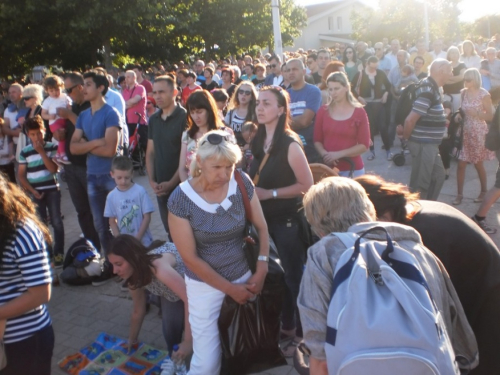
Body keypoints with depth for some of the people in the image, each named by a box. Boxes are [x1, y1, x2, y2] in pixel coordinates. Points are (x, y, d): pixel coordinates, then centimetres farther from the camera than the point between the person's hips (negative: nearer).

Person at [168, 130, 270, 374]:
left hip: (244, 276, 3)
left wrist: (261, 272, -10)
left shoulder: (242, 183, -11)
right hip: (205, 284, -2)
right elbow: (190, 258, -14)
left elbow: (261, 227, -1)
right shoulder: (180, 199, -19)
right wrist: (230, 289, -10)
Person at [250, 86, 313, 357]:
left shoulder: (290, 144, -18)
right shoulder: (259, 141, 4)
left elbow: (306, 185, -18)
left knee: (294, 276, 6)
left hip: (287, 219, -7)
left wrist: (270, 193, -20)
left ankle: (301, 333, 24)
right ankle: (286, 325, 37)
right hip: (266, 217, 7)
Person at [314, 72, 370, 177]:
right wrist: (324, 154, -15)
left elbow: (364, 145, -5)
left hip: (352, 170, -1)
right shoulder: (323, 111, 6)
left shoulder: (359, 112, -1)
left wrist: (339, 154, -15)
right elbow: (317, 140, 6)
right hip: (328, 168, 2)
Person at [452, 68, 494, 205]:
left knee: (478, 164, 9)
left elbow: (490, 116, -9)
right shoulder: (464, 92, 4)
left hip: (478, 133, -4)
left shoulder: (484, 94, -10)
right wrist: (459, 115, -5)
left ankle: (484, 192, 29)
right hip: (465, 132, 4)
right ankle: (459, 195, 7)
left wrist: (475, 113, -22)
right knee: (461, 164, -1)